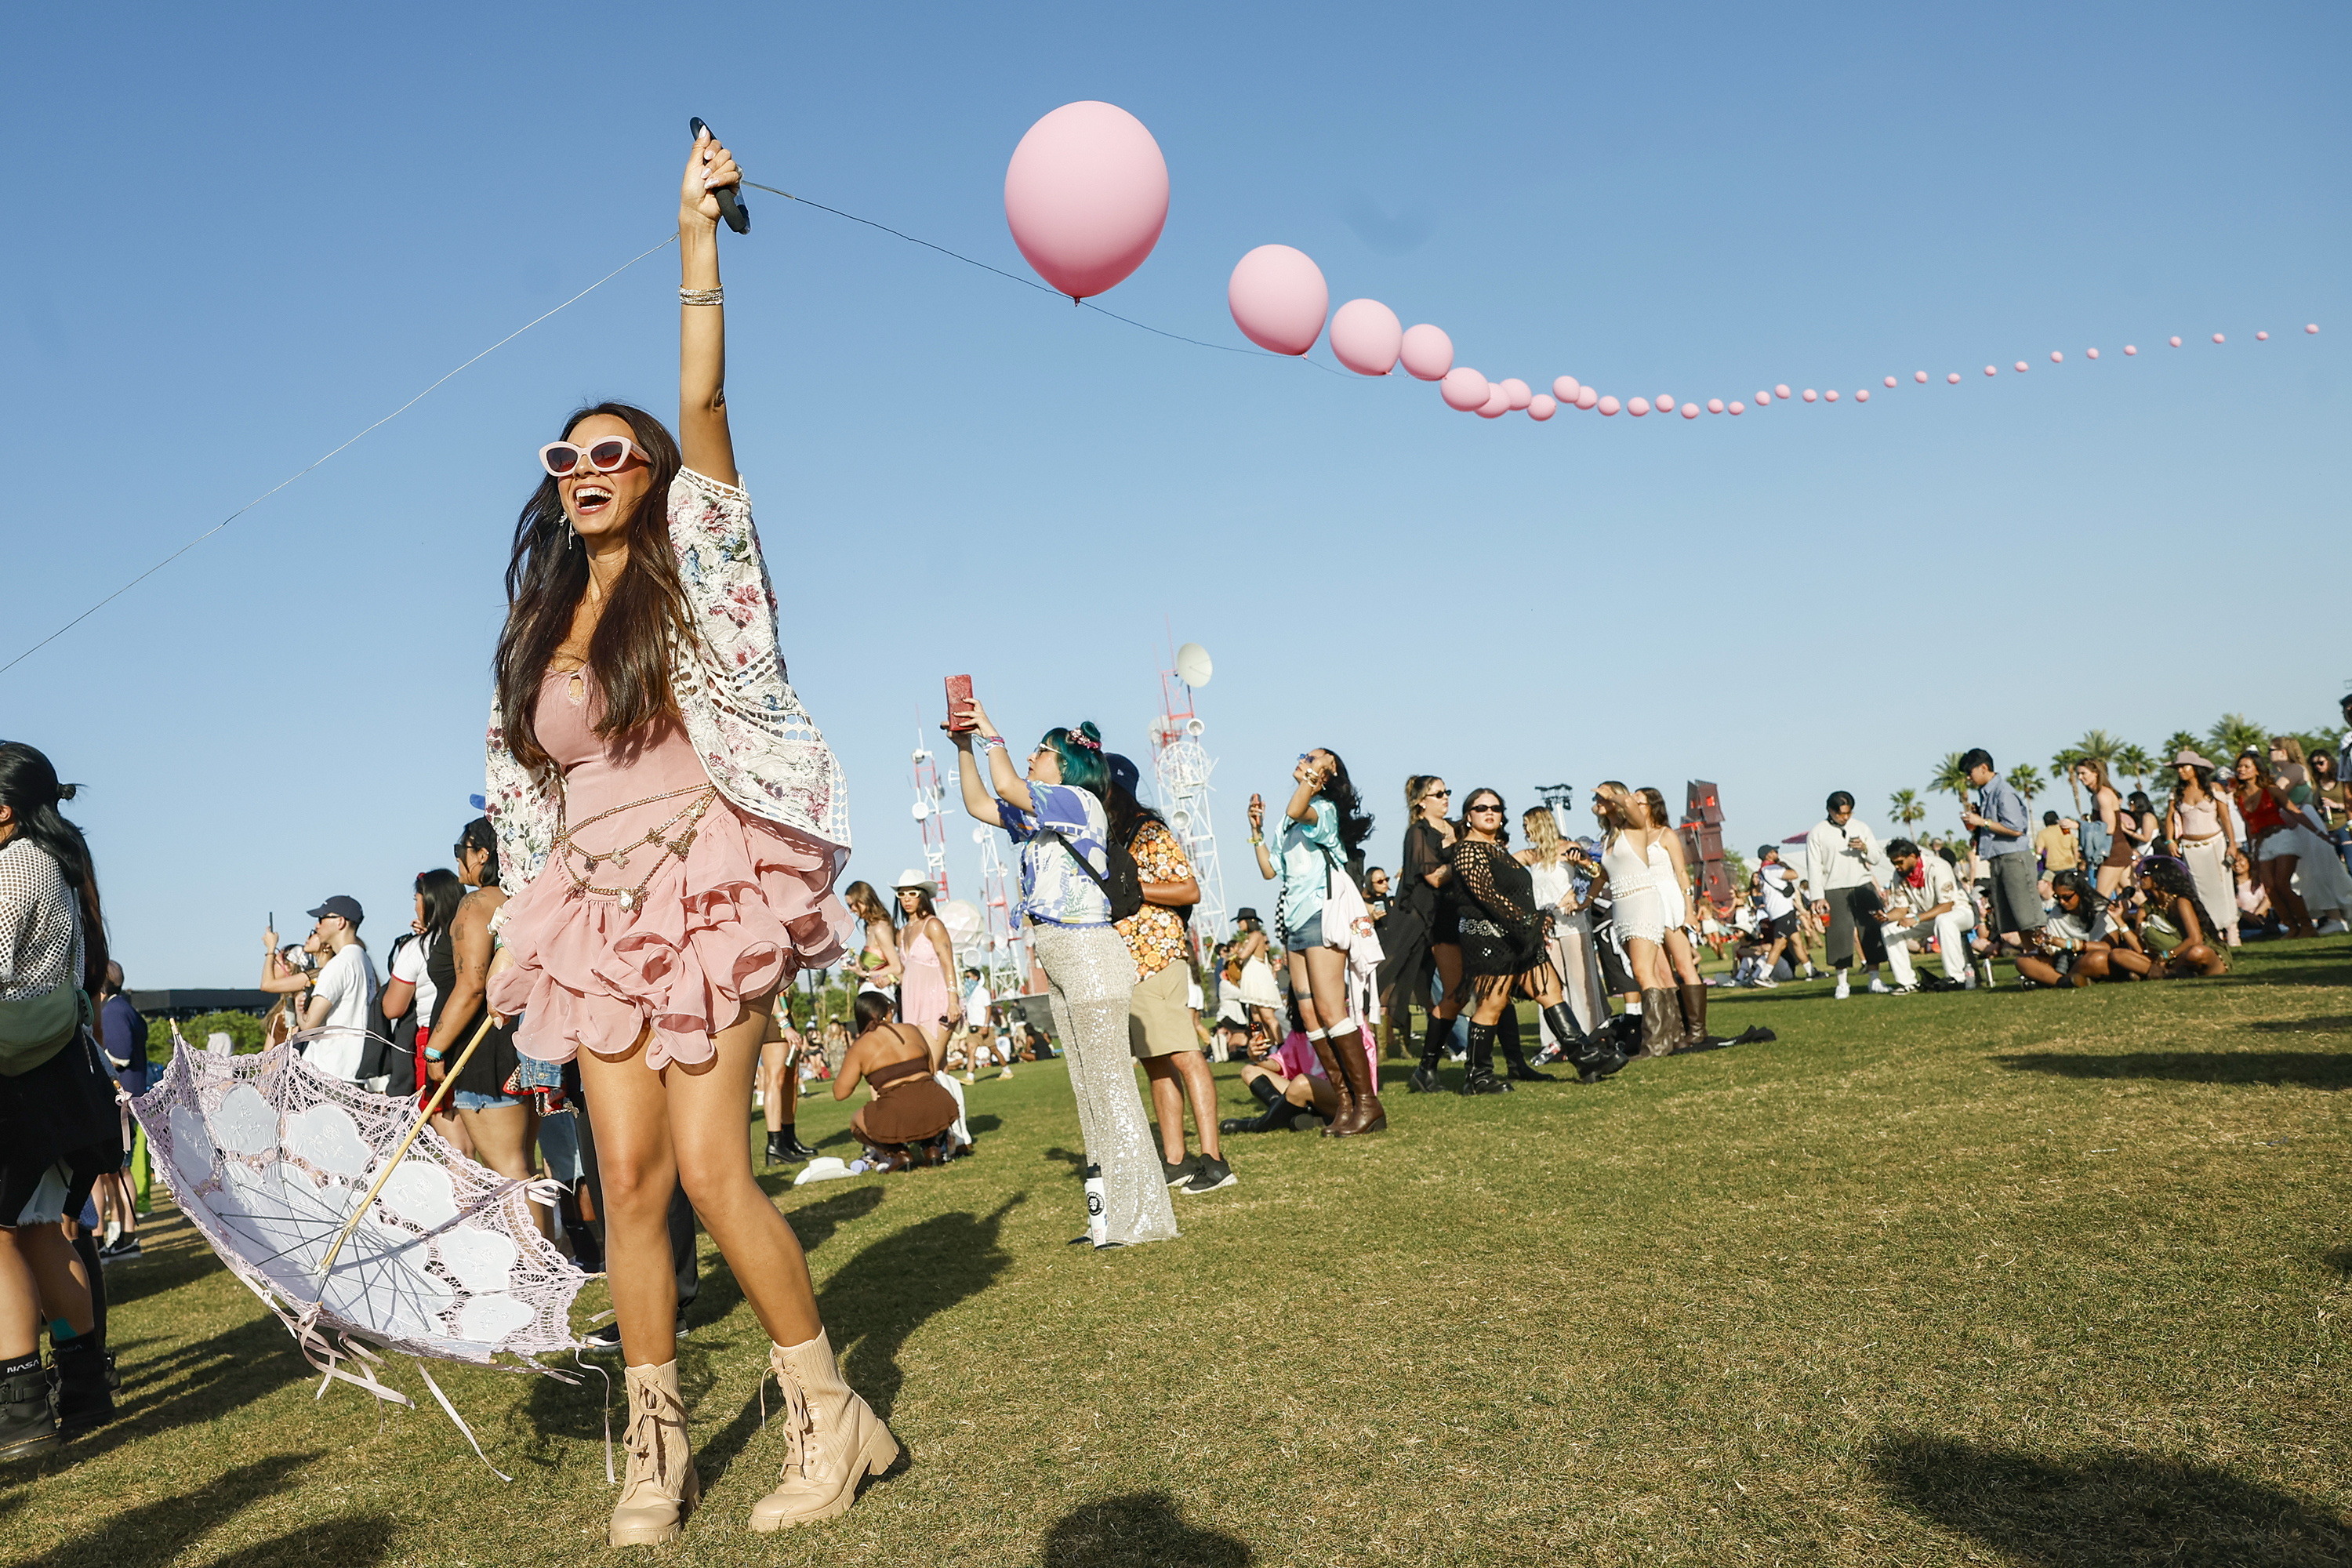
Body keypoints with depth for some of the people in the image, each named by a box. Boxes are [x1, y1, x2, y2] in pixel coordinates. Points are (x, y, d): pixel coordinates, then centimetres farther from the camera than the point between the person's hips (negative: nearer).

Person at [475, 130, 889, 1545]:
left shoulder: (688, 573, 1)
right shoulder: (539, 631, 15)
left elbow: (705, 401, -11)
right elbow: (531, 808, 17)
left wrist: (698, 235, -11)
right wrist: (516, 946, 14)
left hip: (709, 889, -5)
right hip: (600, 914, 5)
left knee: (709, 1165, -12)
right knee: (630, 1179, 2)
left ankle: (834, 1418, 4)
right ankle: (657, 1450, 15)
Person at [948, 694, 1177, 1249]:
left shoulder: (1078, 801, -7)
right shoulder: (1040, 817, 18)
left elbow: (1007, 786, -18)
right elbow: (979, 804, 25)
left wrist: (989, 732, -5)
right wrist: (964, 745, 18)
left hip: (1088, 953, -10)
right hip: (1058, 961, 10)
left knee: (1110, 1086, -8)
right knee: (1088, 1091, 11)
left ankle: (1142, 1214, -2)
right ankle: (1112, 1213, 17)